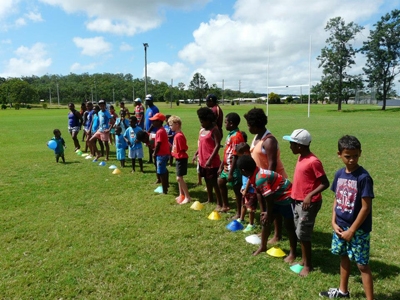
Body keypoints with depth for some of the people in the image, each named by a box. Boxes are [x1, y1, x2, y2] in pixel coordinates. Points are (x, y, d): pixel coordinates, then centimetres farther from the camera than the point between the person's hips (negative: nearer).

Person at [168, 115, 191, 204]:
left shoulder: (179, 136, -21)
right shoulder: (177, 135, 9)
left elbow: (184, 149, -21)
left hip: (181, 159, -10)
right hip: (178, 158, 10)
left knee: (179, 178, -8)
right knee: (179, 178, 17)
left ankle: (187, 197, -2)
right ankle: (181, 195, 30)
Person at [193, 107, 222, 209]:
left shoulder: (214, 130, -13)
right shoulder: (201, 130, 11)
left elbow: (217, 145, -19)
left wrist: (210, 159, -24)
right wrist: (196, 154, 12)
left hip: (212, 162, -8)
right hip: (203, 161, 8)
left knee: (214, 182, -2)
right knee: (207, 181, 19)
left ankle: (219, 204, 7)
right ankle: (210, 199, 34)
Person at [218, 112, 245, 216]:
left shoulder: (236, 137, -23)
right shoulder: (230, 135, 7)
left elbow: (235, 156, -24)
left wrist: (231, 173, -22)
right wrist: (221, 166, 17)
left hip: (234, 169, -10)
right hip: (227, 167, 10)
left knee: (237, 189, 2)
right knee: (221, 182, 23)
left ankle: (239, 213, 17)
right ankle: (225, 205, 39)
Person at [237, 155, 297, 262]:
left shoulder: (261, 178, -34)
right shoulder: (256, 175, -5)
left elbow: (269, 198, -27)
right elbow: (260, 194, 5)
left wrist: (268, 215, -13)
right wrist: (263, 212, 8)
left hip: (287, 198, -10)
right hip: (276, 198, 10)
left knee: (289, 226, 2)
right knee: (264, 221, 13)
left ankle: (292, 253, 17)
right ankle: (263, 246, 29)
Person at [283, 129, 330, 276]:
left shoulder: (313, 161, -21)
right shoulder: (301, 158, 6)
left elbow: (325, 183, -19)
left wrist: (311, 195, -30)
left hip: (308, 203, -9)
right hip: (297, 201, 9)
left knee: (303, 234, 0)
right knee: (300, 233, 16)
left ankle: (308, 265, 16)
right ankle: (304, 260, 31)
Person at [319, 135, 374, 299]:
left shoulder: (364, 177, -19)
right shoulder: (339, 174, 0)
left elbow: (366, 207, -18)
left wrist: (351, 231, -15)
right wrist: (334, 222, -1)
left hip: (358, 229, -6)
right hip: (340, 226, 7)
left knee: (362, 264, 2)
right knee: (344, 257, 21)